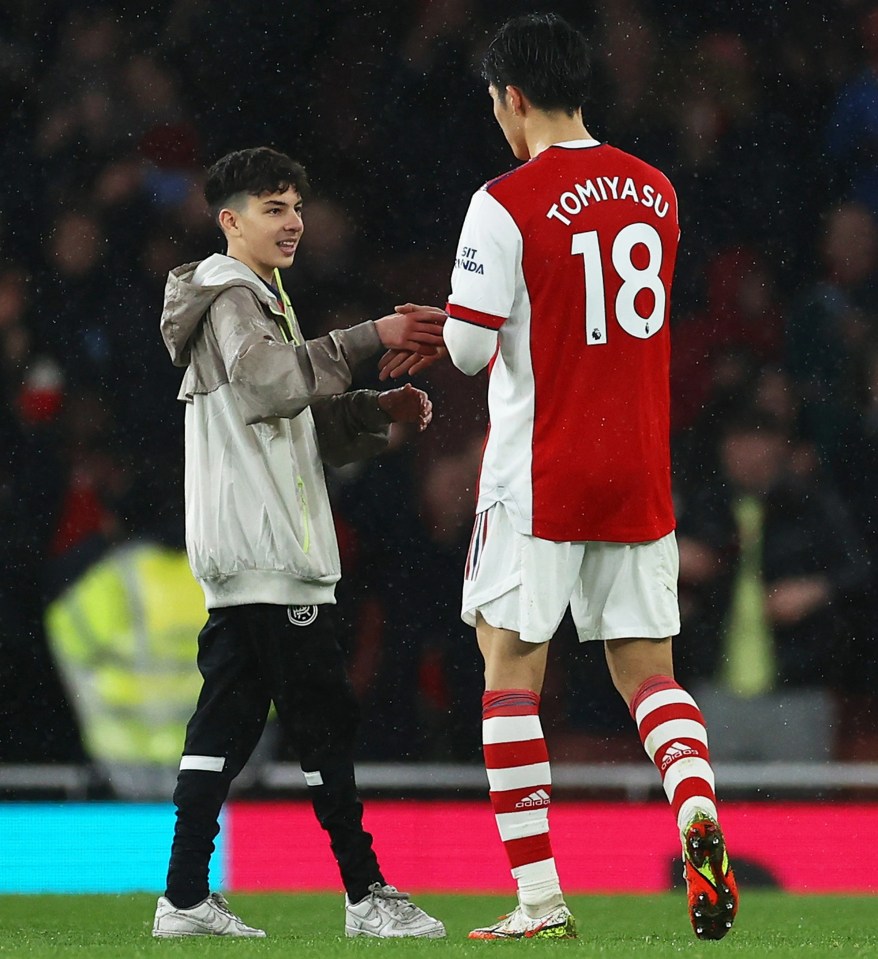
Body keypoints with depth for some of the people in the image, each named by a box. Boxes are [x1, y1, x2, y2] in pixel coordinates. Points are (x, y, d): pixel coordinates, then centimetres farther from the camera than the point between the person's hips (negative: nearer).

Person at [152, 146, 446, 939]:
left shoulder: (258, 300, 26)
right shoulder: (232, 297, -7)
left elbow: (303, 421, 27)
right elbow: (270, 377, -28)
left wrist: (377, 411, 10)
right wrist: (370, 339, -35)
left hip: (242, 559, 10)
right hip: (264, 547, -10)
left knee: (228, 719, 7)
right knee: (324, 721, -9)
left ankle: (186, 899, 5)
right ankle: (366, 894, -8)